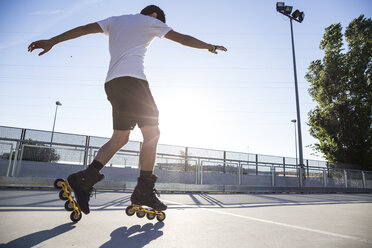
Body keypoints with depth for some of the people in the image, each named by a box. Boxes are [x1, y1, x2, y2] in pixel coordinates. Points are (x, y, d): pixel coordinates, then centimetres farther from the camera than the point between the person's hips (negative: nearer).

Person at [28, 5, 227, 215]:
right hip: (132, 79, -7)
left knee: (120, 137, 7)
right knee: (152, 132, -6)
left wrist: (52, 41, 16)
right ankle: (144, 191, -8)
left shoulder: (115, 20, 28)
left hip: (112, 82, 7)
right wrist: (212, 47, 25)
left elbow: (85, 28, 19)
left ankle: (84, 179, -1)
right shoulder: (150, 21, 14)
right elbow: (183, 38, 15)